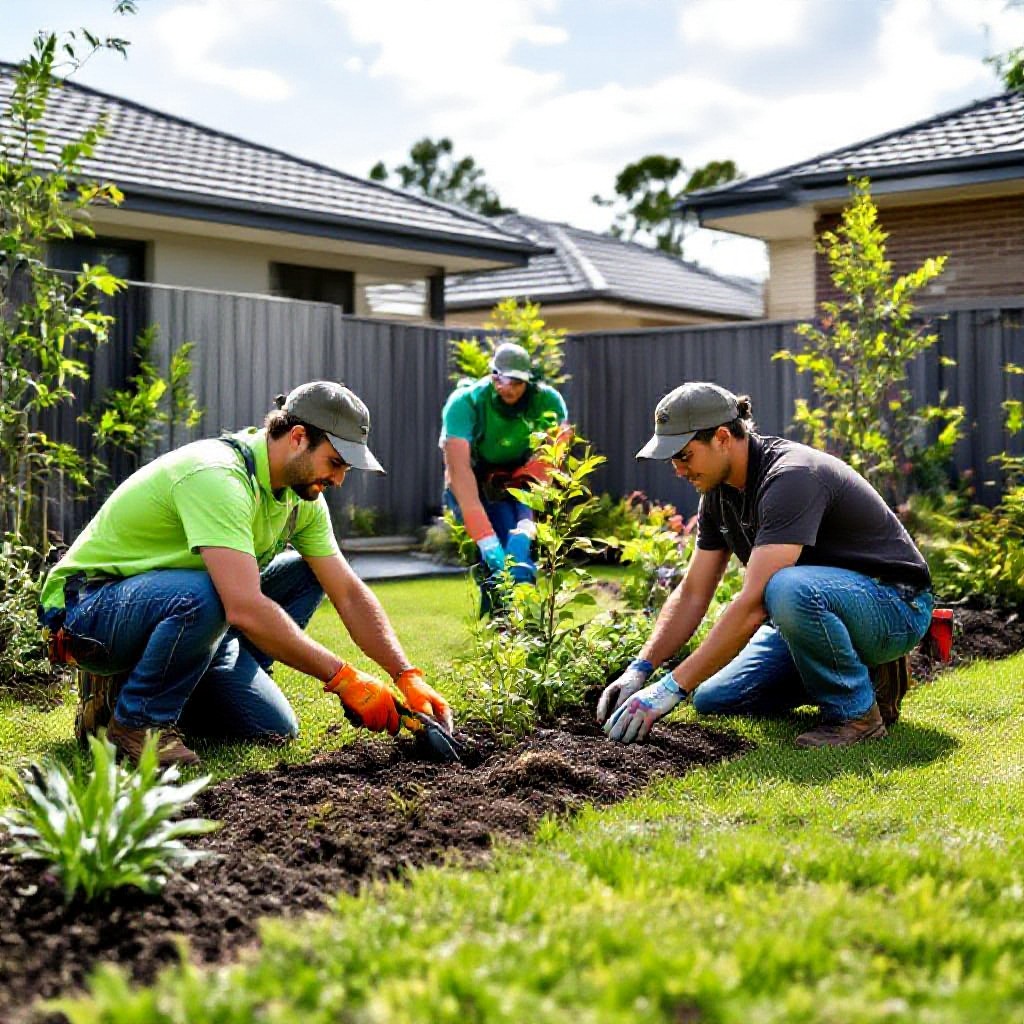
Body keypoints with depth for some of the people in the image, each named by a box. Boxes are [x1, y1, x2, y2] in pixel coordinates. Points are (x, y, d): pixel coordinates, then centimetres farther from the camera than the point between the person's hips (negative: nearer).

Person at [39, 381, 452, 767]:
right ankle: (137, 721, -13)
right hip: (86, 606, -9)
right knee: (202, 596, -37)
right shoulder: (217, 476, -29)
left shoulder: (301, 496, 0)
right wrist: (342, 677, -34)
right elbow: (245, 609, -38)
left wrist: (408, 678, -6)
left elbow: (349, 593, 4)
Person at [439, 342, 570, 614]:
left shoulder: (549, 401, -19)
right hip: (472, 488, -2)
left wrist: (527, 521, -40)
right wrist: (486, 538, -42)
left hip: (516, 482, 2)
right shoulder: (465, 402, -25)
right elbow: (459, 468, -33)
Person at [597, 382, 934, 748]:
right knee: (713, 699, 1)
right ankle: (861, 670, 12)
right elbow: (692, 594, 5)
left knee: (789, 589, -39)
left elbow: (753, 604, -36)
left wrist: (671, 689, -34)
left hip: (896, 604, -9)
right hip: (820, 608, 9)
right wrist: (640, 670, -8)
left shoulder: (791, 477, -29)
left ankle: (856, 712, -15)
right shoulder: (720, 492, 0)